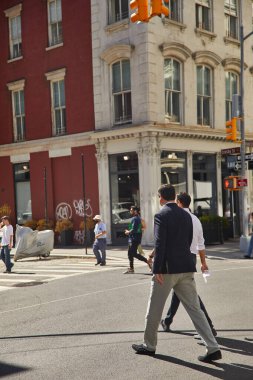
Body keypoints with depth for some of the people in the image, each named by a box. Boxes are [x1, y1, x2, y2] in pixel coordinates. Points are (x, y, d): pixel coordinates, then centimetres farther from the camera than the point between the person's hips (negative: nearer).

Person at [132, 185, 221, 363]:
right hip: (186, 268, 6)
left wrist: (157, 270, -15)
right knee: (194, 308, 6)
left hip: (167, 268, -6)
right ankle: (213, 348, 0)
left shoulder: (161, 215, -9)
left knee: (154, 309, 11)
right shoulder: (186, 215, 11)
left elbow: (160, 244, -16)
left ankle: (149, 345, 25)